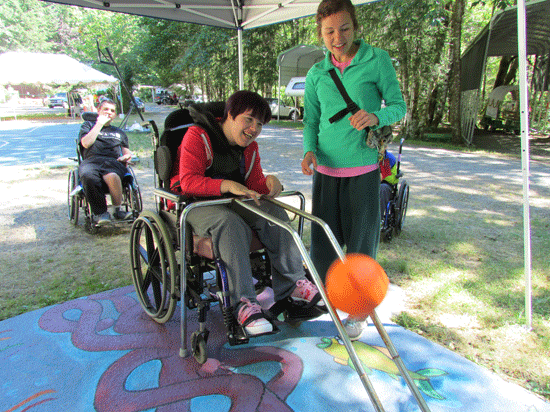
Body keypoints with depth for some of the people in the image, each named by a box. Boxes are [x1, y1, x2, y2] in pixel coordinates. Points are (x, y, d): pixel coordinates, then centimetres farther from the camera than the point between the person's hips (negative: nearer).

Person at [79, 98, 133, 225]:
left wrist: (127, 156, 3)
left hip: (113, 161, 1)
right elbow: (86, 143, 5)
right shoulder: (88, 125, 26)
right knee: (88, 176, -40)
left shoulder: (119, 132, 34)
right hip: (91, 160, -1)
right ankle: (100, 212, -27)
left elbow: (126, 151, 29)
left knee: (112, 176, -40)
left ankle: (117, 210, -22)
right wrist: (100, 124, 7)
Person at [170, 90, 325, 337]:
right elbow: (188, 182, -22)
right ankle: (243, 302, -36)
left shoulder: (250, 147, 11)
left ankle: (292, 284, -13)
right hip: (193, 205, -6)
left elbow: (254, 186, 6)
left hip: (231, 203, 6)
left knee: (275, 213, -17)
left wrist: (268, 182, -19)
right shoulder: (197, 136, -11)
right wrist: (228, 185, -35)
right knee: (231, 223, -37)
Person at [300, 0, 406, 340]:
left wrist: (375, 115, -23)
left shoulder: (378, 60, -1)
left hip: (363, 168, -3)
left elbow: (399, 106, 0)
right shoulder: (316, 74, 7)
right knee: (322, 241, 7)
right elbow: (311, 120, 10)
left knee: (361, 241, 4)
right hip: (326, 169, 3)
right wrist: (310, 151, -9)